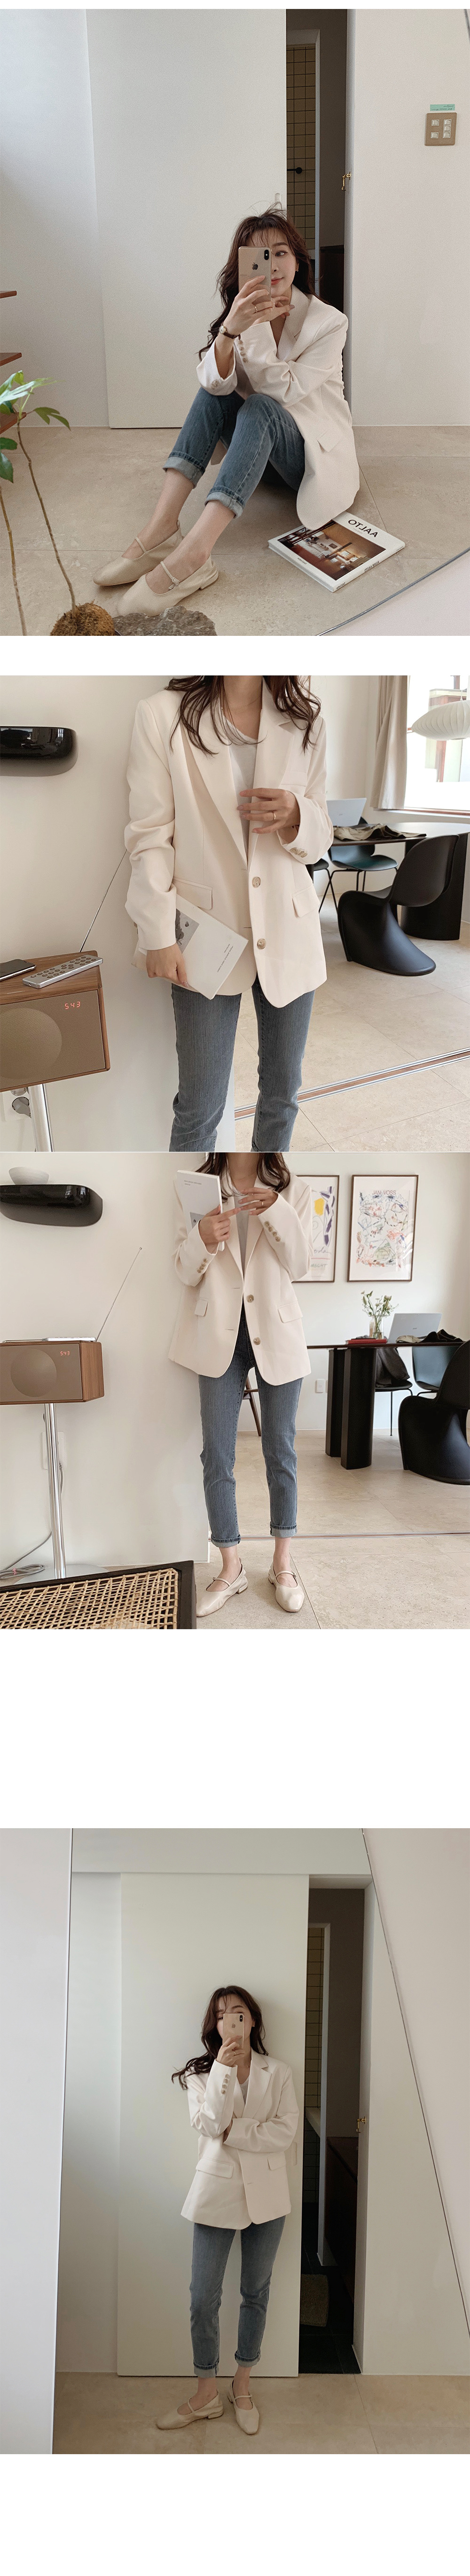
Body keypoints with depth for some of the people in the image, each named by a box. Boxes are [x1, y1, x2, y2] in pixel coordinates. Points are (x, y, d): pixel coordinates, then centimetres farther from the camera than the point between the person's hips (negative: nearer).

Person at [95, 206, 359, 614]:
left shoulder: (329, 323, -13)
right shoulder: (245, 313, -1)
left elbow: (286, 391, -24)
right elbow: (215, 382, -20)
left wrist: (253, 332, -31)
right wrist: (230, 331, -39)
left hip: (316, 453, -5)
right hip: (260, 444, 5)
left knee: (260, 407, -33)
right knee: (212, 394, -19)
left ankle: (194, 552, -53)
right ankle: (162, 528, -35)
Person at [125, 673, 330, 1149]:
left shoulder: (306, 722, 1)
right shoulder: (161, 716, -9)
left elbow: (320, 840, 7)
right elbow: (150, 837, -7)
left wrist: (295, 818, -17)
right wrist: (159, 935, -12)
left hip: (288, 930, 4)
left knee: (282, 1096, 15)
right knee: (199, 1109, 1)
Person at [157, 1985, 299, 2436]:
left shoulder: (277, 2073, 2)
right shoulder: (202, 2073, 2)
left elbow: (286, 2131, -9)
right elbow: (209, 2123, -15)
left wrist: (234, 2132, -15)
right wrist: (224, 2068, -25)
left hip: (265, 2192, 0)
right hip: (216, 2191, 0)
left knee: (256, 2293, 10)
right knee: (204, 2297, 0)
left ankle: (242, 2386, 25)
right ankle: (206, 2393, 14)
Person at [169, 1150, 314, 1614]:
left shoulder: (293, 1193, 1)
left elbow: (300, 1264, -7)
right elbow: (185, 1274, -2)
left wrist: (275, 1210, -21)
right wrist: (202, 1239, -24)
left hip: (276, 1333, 0)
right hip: (220, 1336, 0)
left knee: (280, 1452, 8)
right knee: (216, 1455, 1)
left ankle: (282, 1564, 19)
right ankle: (231, 1569, 12)